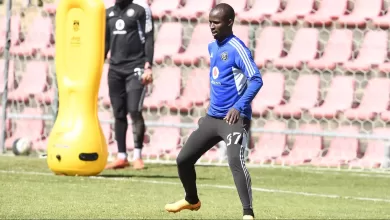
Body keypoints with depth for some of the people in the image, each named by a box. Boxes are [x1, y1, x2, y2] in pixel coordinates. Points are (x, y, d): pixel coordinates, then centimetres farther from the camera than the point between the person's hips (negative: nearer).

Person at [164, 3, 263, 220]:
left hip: (235, 119, -9)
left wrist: (239, 106, -32)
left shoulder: (237, 48, -14)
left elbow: (256, 79, -23)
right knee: (183, 160, 13)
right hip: (212, 118, 9)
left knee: (236, 162, -28)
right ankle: (192, 200, 38)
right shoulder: (212, 47, 12)